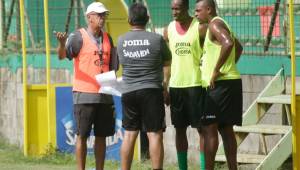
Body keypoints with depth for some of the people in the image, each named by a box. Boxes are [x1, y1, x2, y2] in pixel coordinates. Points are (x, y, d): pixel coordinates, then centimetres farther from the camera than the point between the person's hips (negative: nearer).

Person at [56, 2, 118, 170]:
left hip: (104, 95, 6)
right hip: (84, 94, -6)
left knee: (101, 135, 8)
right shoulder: (79, 36, -5)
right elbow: (63, 55, -19)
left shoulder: (107, 38, 13)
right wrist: (62, 44, -40)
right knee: (82, 135, -3)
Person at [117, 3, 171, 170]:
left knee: (129, 134, 9)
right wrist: (165, 86, 24)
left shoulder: (121, 41, 5)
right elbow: (167, 63, 8)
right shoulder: (156, 39, -5)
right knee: (155, 134, -4)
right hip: (151, 90, -4)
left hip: (128, 92, 4)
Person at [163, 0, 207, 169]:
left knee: (201, 128, -2)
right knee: (180, 129, 8)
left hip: (196, 84, -4)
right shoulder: (169, 29, 7)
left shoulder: (200, 28, -6)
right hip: (175, 85, 4)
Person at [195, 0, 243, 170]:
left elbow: (228, 44, -30)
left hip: (221, 84, -10)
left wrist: (217, 70, -24)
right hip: (229, 82, 10)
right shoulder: (222, 25, 20)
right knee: (226, 129, 11)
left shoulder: (215, 24, -11)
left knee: (209, 128, -9)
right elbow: (239, 48, 36)